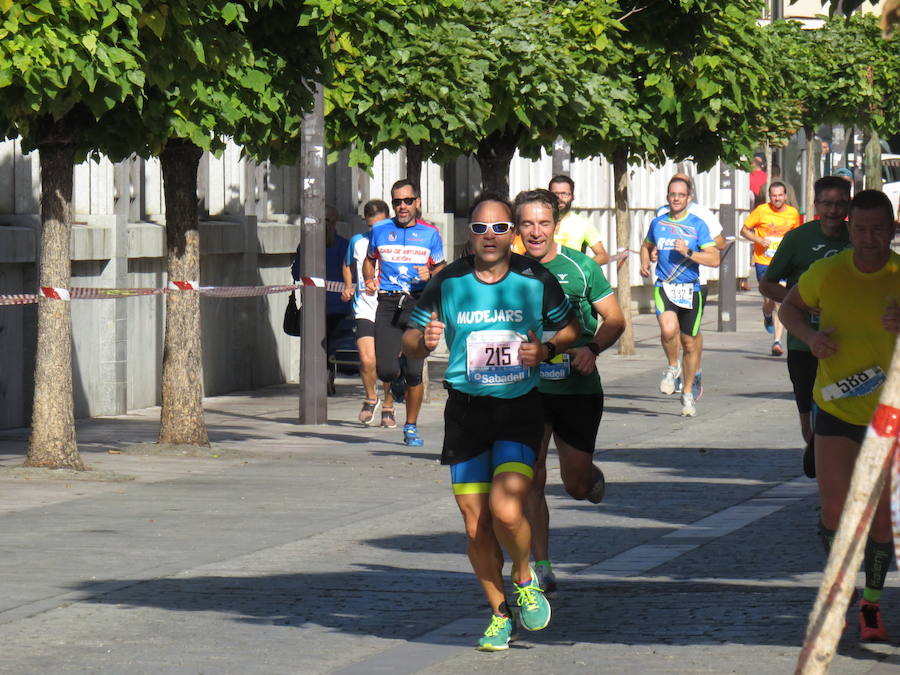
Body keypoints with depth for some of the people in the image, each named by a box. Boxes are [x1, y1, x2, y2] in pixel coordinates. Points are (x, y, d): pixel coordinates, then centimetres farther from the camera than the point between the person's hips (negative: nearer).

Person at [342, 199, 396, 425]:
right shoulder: (357, 241, 7)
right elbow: (347, 265, 26)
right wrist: (348, 287, 10)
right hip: (365, 310, 1)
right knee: (367, 360, -14)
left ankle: (389, 406, 22)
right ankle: (371, 398, 12)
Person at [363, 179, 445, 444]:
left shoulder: (430, 234, 6)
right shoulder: (380, 231, 9)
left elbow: (441, 268, 16)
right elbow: (369, 260, 25)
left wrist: (430, 275, -6)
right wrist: (369, 280, 5)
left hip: (418, 304, -1)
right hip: (388, 304, 1)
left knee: (414, 372, -4)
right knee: (385, 369, -11)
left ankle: (411, 427, 13)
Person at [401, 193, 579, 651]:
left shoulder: (536, 281, -4)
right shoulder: (448, 284, -1)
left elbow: (570, 329, 11)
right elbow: (409, 343, 6)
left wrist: (547, 350, -10)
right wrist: (424, 341, -17)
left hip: (521, 407, -2)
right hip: (466, 409, 2)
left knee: (506, 510, -20)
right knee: (476, 526, 3)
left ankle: (524, 579, 11)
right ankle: (500, 613, 23)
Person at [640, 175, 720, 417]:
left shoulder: (697, 225, -1)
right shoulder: (658, 223, 8)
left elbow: (714, 259, -6)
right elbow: (647, 246, 28)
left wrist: (688, 253, -18)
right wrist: (645, 263, 8)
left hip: (690, 289, 0)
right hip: (664, 288, 0)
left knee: (690, 343, 7)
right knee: (668, 329, -27)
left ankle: (687, 394, 23)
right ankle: (672, 367, 2)